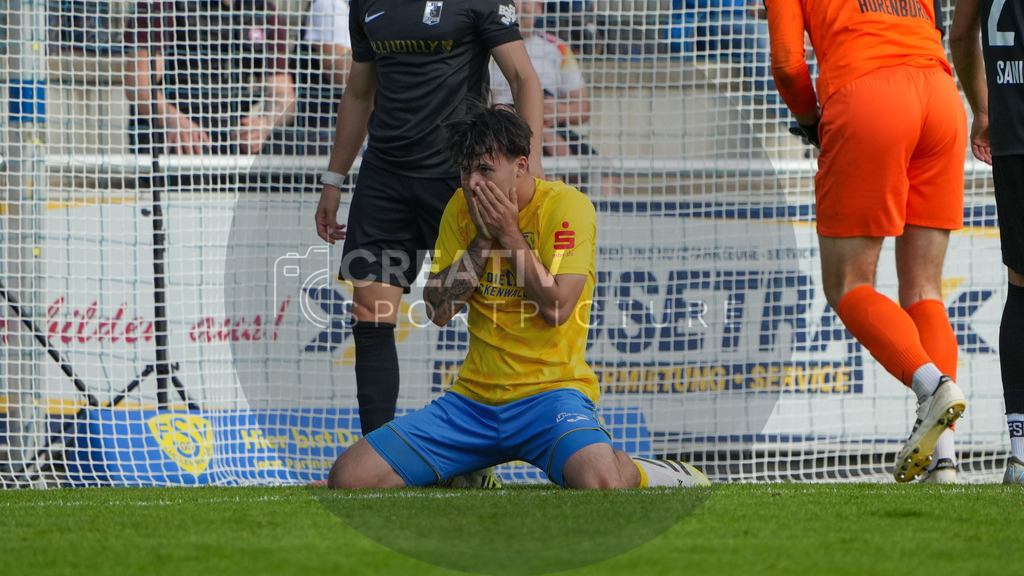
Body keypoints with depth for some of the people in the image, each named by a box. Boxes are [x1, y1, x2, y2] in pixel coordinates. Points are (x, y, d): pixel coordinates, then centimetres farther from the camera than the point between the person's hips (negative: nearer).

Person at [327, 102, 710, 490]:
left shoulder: (567, 206, -8)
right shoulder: (462, 207, 8)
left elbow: (556, 307, -17)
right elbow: (439, 310, 3)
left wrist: (509, 233, -14)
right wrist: (483, 238, -7)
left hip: (549, 390, -5)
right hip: (474, 396, 5)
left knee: (600, 485, -37)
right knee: (347, 479, -9)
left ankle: (639, 473, 1)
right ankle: (467, 475, 17)